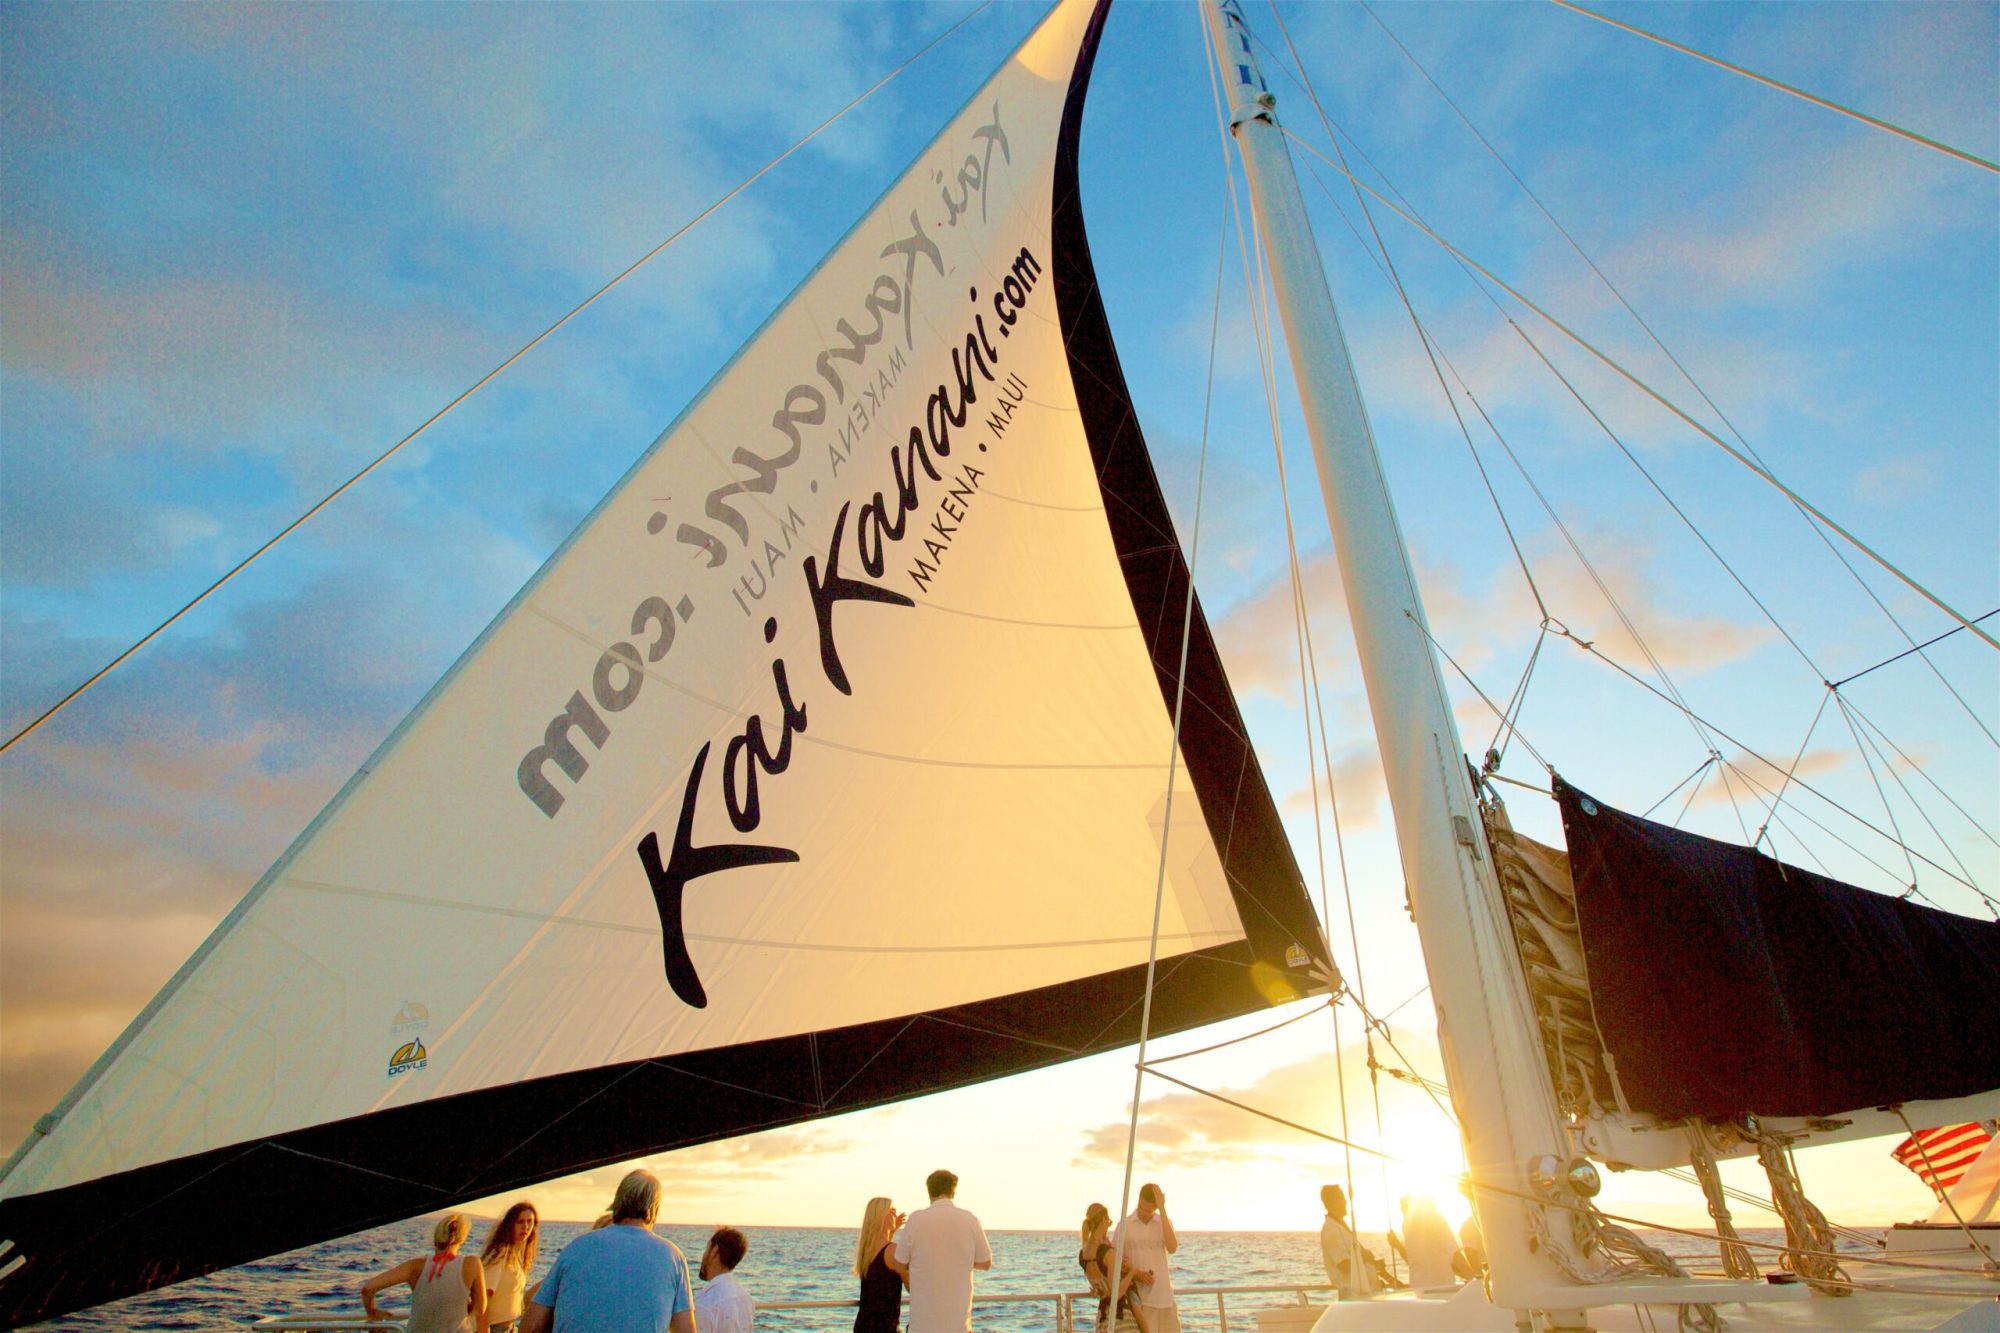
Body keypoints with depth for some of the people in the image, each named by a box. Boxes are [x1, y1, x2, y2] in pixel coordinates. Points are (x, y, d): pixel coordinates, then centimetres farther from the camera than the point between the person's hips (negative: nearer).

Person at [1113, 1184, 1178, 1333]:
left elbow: (1172, 1248, -14)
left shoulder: (1165, 1222, 5)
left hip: (1163, 1296, 2)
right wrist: (1137, 1273, -17)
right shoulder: (1124, 1225, -1)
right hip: (1137, 1297, -2)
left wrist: (1162, 1209, -17)